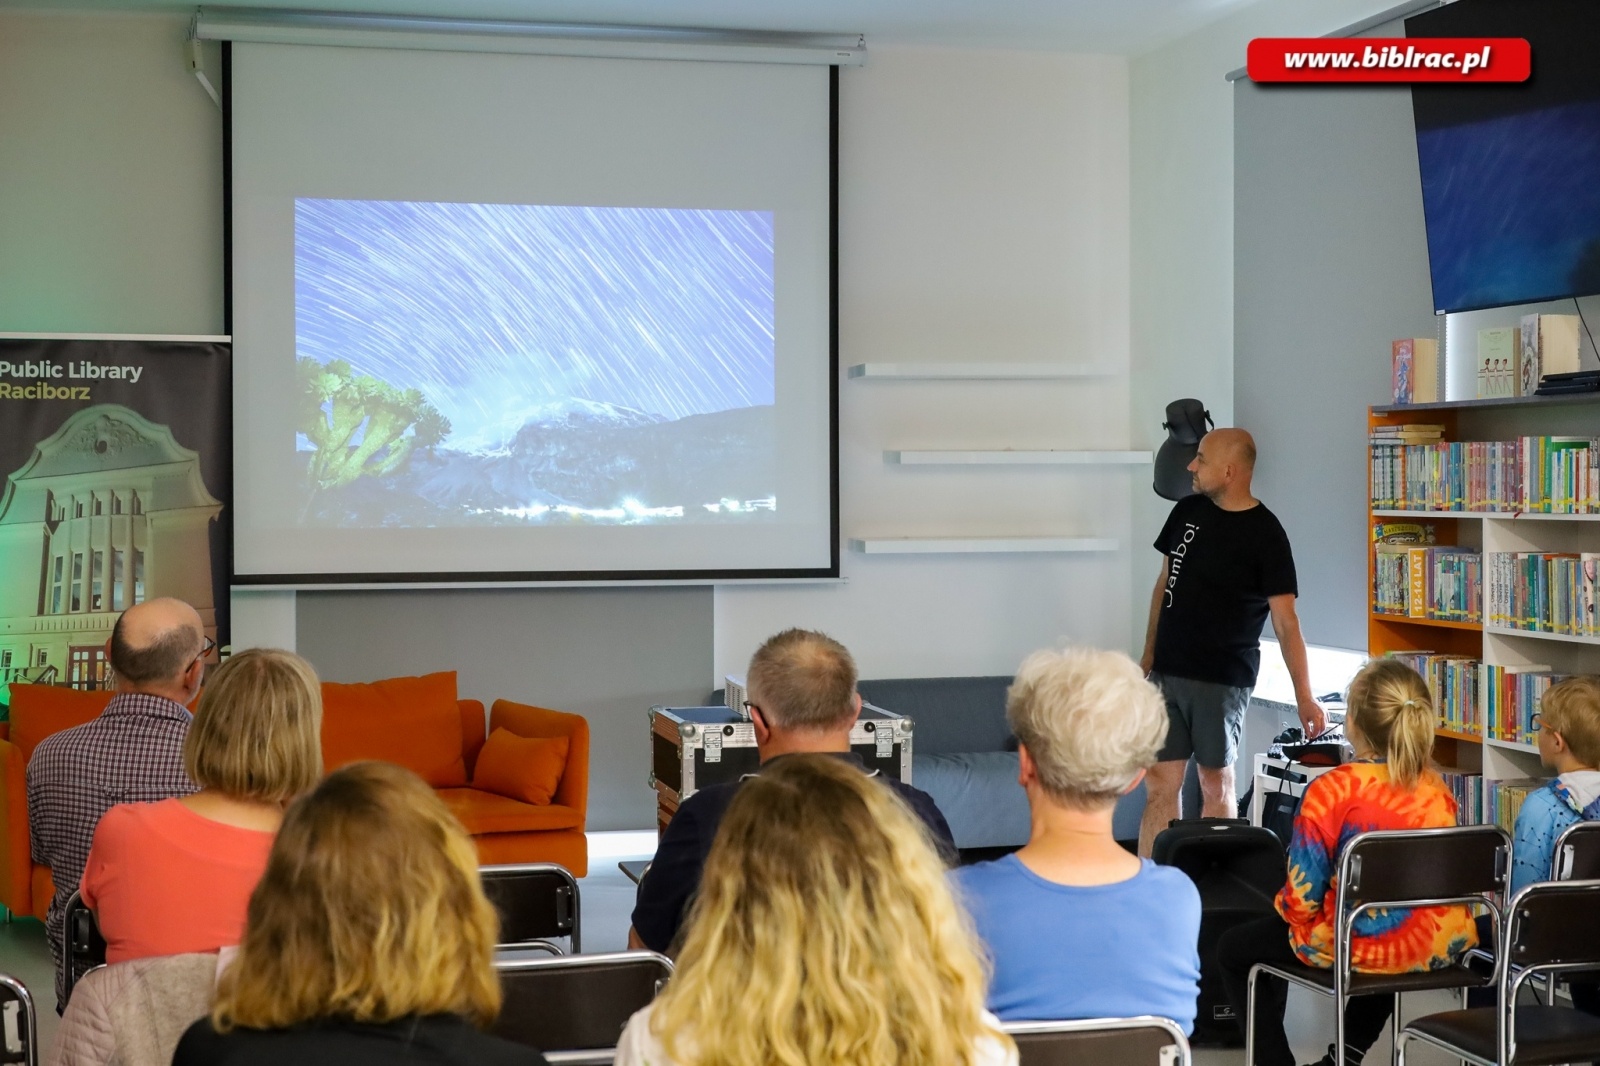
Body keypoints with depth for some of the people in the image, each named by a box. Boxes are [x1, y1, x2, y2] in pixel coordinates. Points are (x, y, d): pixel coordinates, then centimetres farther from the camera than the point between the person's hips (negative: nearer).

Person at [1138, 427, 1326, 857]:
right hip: (1167, 673, 5)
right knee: (1160, 784, 3)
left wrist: (1304, 696, -16)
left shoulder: (1265, 535, -11)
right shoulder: (1187, 511, 7)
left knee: (1216, 784, 5)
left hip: (1222, 680, -5)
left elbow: (1285, 622, -12)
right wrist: (1149, 655, 12)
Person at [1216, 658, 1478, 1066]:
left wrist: (1285, 907, 6)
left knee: (1234, 949, 20)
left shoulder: (1331, 791, -21)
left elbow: (1301, 899, -18)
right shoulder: (1437, 790, -4)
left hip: (1354, 947, -6)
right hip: (1435, 948, 6)